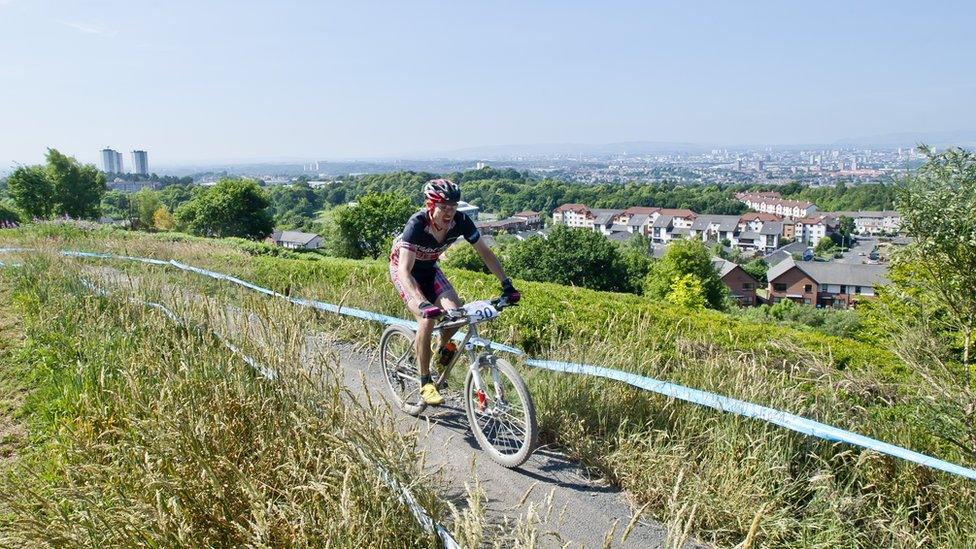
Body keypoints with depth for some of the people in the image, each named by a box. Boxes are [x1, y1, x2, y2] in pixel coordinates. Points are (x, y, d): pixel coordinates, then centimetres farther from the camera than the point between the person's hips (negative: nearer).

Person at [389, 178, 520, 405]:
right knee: (428, 319, -24)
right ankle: (425, 384, -10)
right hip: (403, 269, -4)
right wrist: (423, 304, -55)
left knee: (455, 312, -18)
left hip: (428, 268, 4)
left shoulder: (460, 221, -23)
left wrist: (506, 284, -21)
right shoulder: (417, 224, -36)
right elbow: (405, 271, -42)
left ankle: (443, 348, 16)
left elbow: (485, 252, -13)